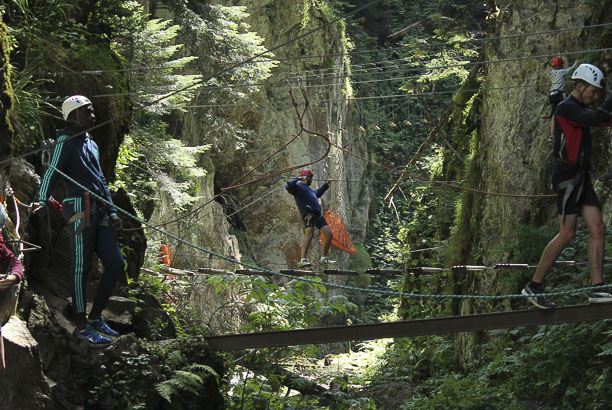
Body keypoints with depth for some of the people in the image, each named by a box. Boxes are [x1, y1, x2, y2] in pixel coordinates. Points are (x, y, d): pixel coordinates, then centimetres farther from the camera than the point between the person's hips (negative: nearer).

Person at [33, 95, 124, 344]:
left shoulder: (91, 144, 25)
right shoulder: (66, 141, -1)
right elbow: (52, 172, -13)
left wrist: (112, 212, 24)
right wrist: (42, 200, -28)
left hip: (98, 211, 9)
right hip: (80, 209, -9)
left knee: (115, 263, 5)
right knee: (81, 266, -7)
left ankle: (95, 316, 17)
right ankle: (82, 326, -2)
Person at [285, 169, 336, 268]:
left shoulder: (309, 189, 32)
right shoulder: (297, 186, 4)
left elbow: (317, 193, 53)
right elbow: (288, 187, -17)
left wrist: (326, 184, 57)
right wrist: (296, 179, -11)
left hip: (318, 215, 9)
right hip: (309, 214, -9)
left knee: (329, 234, 3)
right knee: (309, 235, -24)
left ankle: (324, 258, 15)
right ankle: (302, 260, -31)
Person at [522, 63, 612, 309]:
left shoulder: (580, 111, 20)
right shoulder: (565, 108, -10)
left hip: (582, 178, 9)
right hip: (567, 176, -9)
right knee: (567, 234, -12)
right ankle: (534, 286, -6)